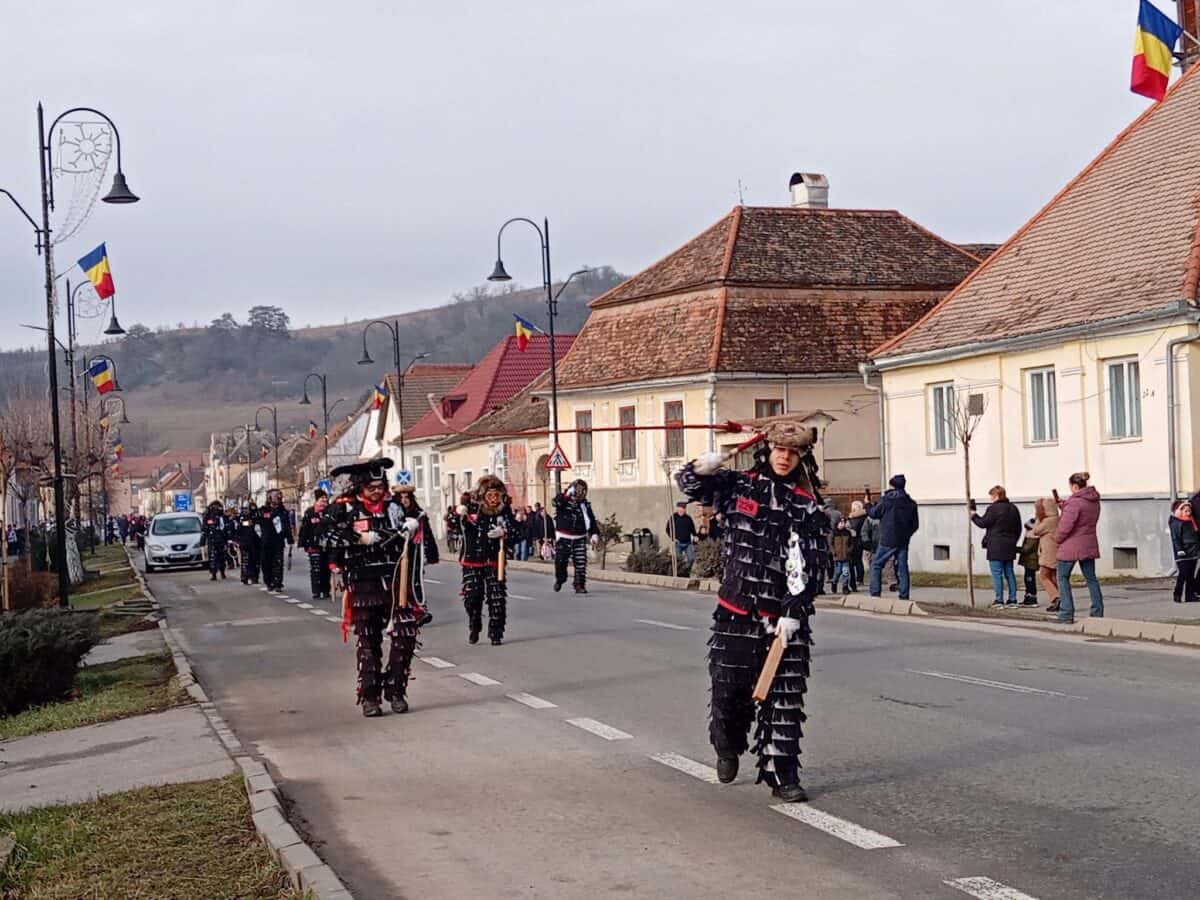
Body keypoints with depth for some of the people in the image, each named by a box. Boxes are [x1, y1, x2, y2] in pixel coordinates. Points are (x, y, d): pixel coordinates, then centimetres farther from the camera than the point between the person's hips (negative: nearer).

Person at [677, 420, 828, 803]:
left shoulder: (806, 506, 0)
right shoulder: (739, 485, 6)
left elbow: (807, 564, -6)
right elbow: (688, 484, 8)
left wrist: (793, 612, -14)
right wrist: (701, 468, -16)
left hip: (784, 616, -1)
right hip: (736, 611, 1)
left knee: (785, 698, -2)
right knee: (729, 689, 8)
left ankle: (781, 774, 5)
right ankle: (728, 747, 36)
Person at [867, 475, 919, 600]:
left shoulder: (886, 500, -9)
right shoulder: (911, 503, 7)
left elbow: (874, 513, 0)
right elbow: (915, 524, 10)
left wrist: (868, 505, 20)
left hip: (887, 540, -4)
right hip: (903, 542, 4)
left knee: (876, 565, 5)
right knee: (902, 568, 8)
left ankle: (875, 593, -4)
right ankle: (904, 596, 5)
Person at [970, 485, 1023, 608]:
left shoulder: (993, 508, -13)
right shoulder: (1013, 509, 12)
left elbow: (983, 523, -8)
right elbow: (1018, 528, 17)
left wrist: (974, 516, 9)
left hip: (996, 547, -7)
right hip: (1009, 547, 7)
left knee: (997, 573, -4)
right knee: (1009, 573, 11)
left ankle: (999, 600, -6)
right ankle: (1012, 599, 11)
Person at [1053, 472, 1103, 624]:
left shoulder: (1075, 502, -20)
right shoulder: (1094, 501, 8)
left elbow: (1066, 525, -23)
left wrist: (1057, 537, -3)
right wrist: (1065, 505, 6)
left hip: (1071, 546, -8)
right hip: (1089, 546, 8)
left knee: (1063, 578, 4)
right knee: (1091, 578, 13)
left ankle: (1067, 614, -1)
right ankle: (1098, 613, 12)